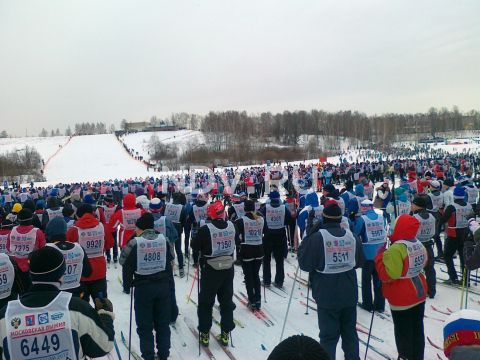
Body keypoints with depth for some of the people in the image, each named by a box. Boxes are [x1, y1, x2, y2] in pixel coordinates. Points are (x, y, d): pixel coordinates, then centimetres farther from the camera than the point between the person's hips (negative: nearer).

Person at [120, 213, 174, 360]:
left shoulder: (134, 242, -10)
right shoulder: (163, 239, 0)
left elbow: (127, 265, -5)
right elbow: (169, 262, 7)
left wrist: (129, 283, 10)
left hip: (143, 287, -3)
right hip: (163, 286, 3)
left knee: (145, 326, 9)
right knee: (163, 323, 15)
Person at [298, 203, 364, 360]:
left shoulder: (317, 237, -16)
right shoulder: (352, 236, 1)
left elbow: (305, 264, -13)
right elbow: (360, 262, 12)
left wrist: (303, 245, -1)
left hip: (327, 296, -4)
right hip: (349, 294, 4)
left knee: (328, 335, 6)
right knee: (350, 331, 19)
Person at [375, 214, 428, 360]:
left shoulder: (396, 249, -27)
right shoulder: (418, 245, 0)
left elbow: (386, 275, -27)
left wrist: (380, 256, -16)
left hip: (402, 299, -8)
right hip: (419, 293, 8)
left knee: (403, 333, 7)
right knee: (417, 330, 20)